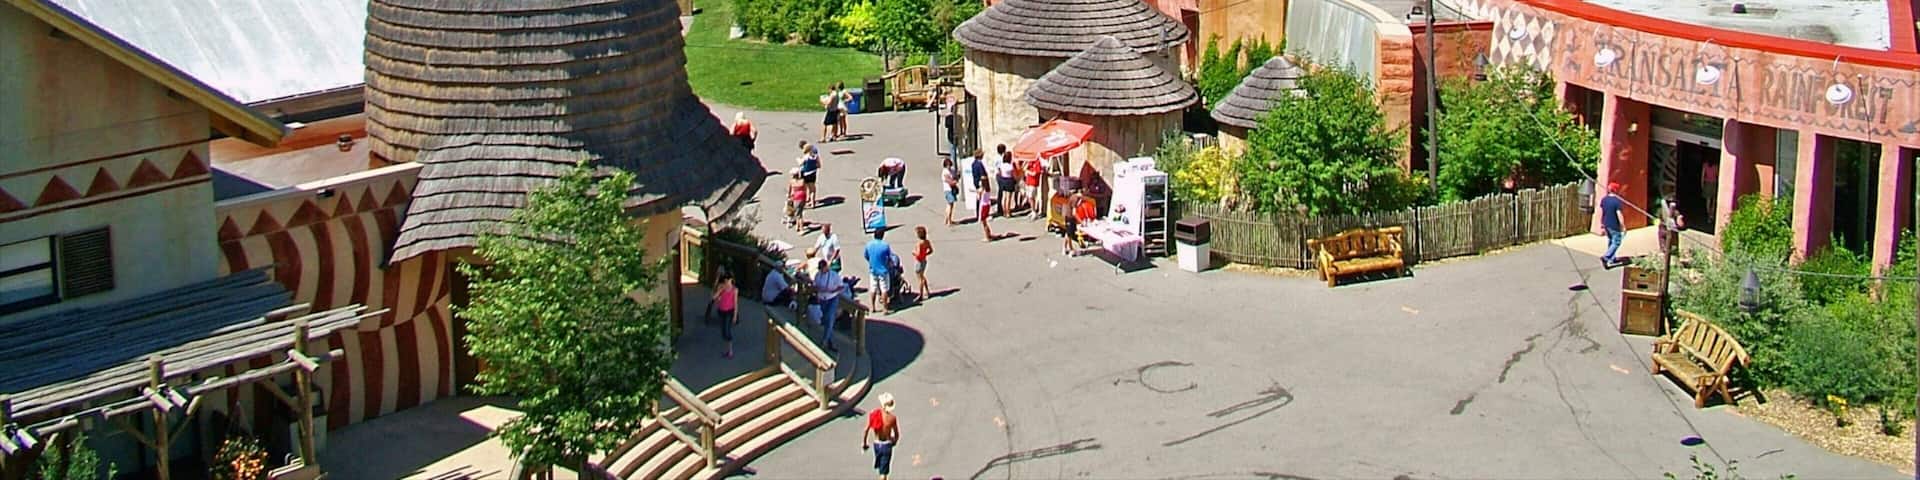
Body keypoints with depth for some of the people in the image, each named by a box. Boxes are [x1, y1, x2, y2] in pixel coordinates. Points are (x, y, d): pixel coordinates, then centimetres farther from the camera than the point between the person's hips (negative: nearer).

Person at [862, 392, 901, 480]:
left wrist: (864, 443, 4)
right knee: (883, 472, 4)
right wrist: (894, 442, 15)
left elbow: (866, 430, -10)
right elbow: (897, 434, -7)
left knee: (880, 467, 29)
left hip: (876, 444, 3)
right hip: (886, 445, -3)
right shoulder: (892, 418, -17)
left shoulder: (872, 414, -12)